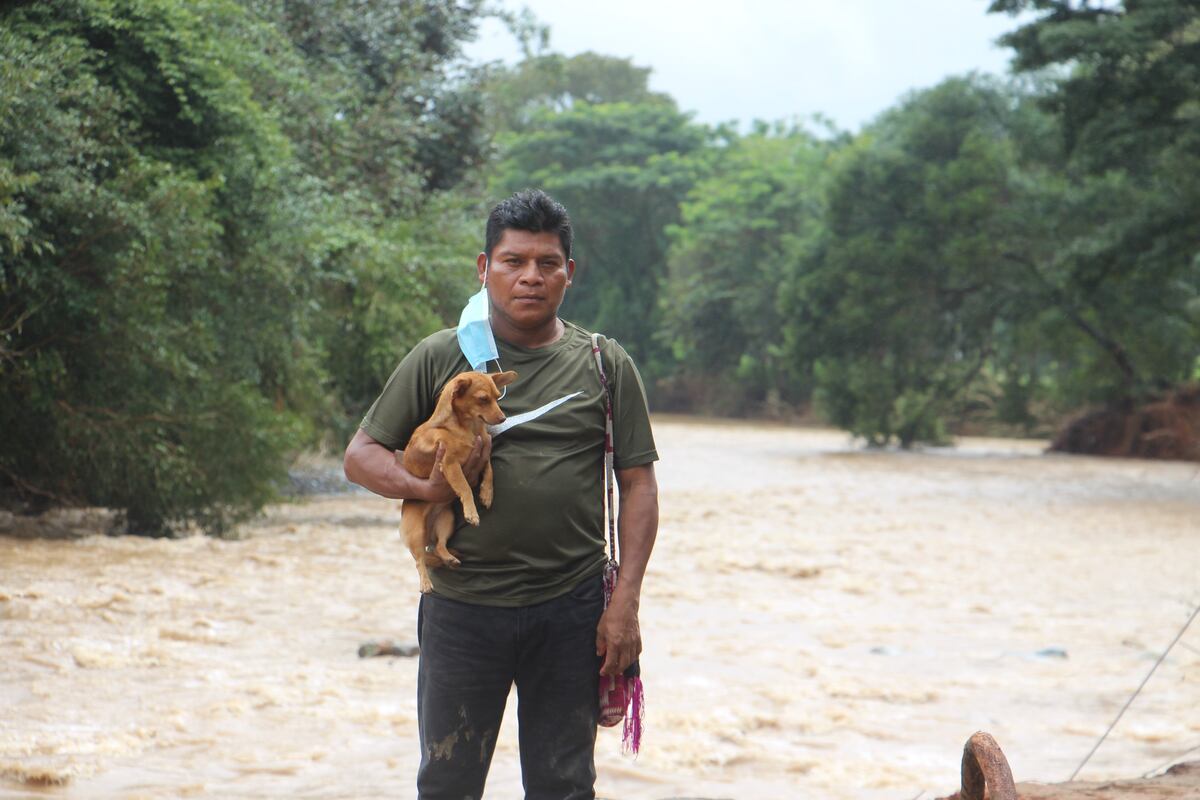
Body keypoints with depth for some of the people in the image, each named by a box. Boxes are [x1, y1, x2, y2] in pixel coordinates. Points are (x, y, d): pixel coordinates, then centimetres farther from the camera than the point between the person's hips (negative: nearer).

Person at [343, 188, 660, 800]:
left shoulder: (605, 365, 6)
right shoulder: (440, 358, 5)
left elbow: (638, 485, 4)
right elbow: (361, 456, 7)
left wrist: (624, 602, -5)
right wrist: (425, 487, -14)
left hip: (571, 610, 0)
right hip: (462, 606, 0)